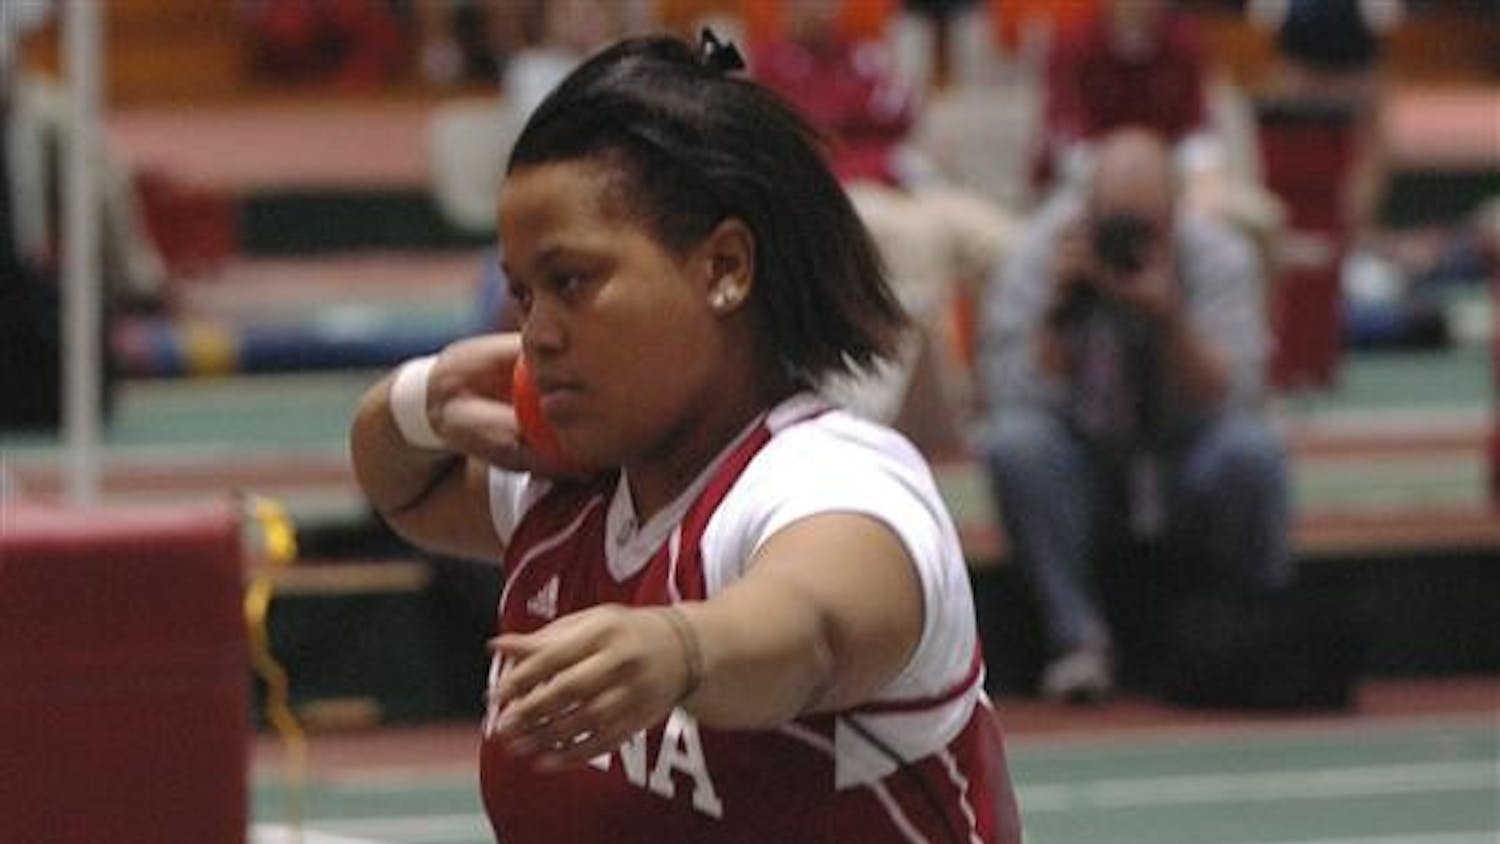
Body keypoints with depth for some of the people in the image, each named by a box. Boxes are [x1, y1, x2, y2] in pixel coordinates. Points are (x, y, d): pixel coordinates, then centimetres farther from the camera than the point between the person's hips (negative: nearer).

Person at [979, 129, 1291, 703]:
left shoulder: (1218, 256, -11)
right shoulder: (1042, 252, -11)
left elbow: (1227, 400, -21)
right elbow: (1015, 393, -20)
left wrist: (1170, 317, -36)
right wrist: (1059, 305, -32)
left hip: (1183, 471, 0)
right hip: (1083, 475, 0)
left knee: (1250, 450, -32)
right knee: (1013, 442, -31)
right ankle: (1077, 639, -23)